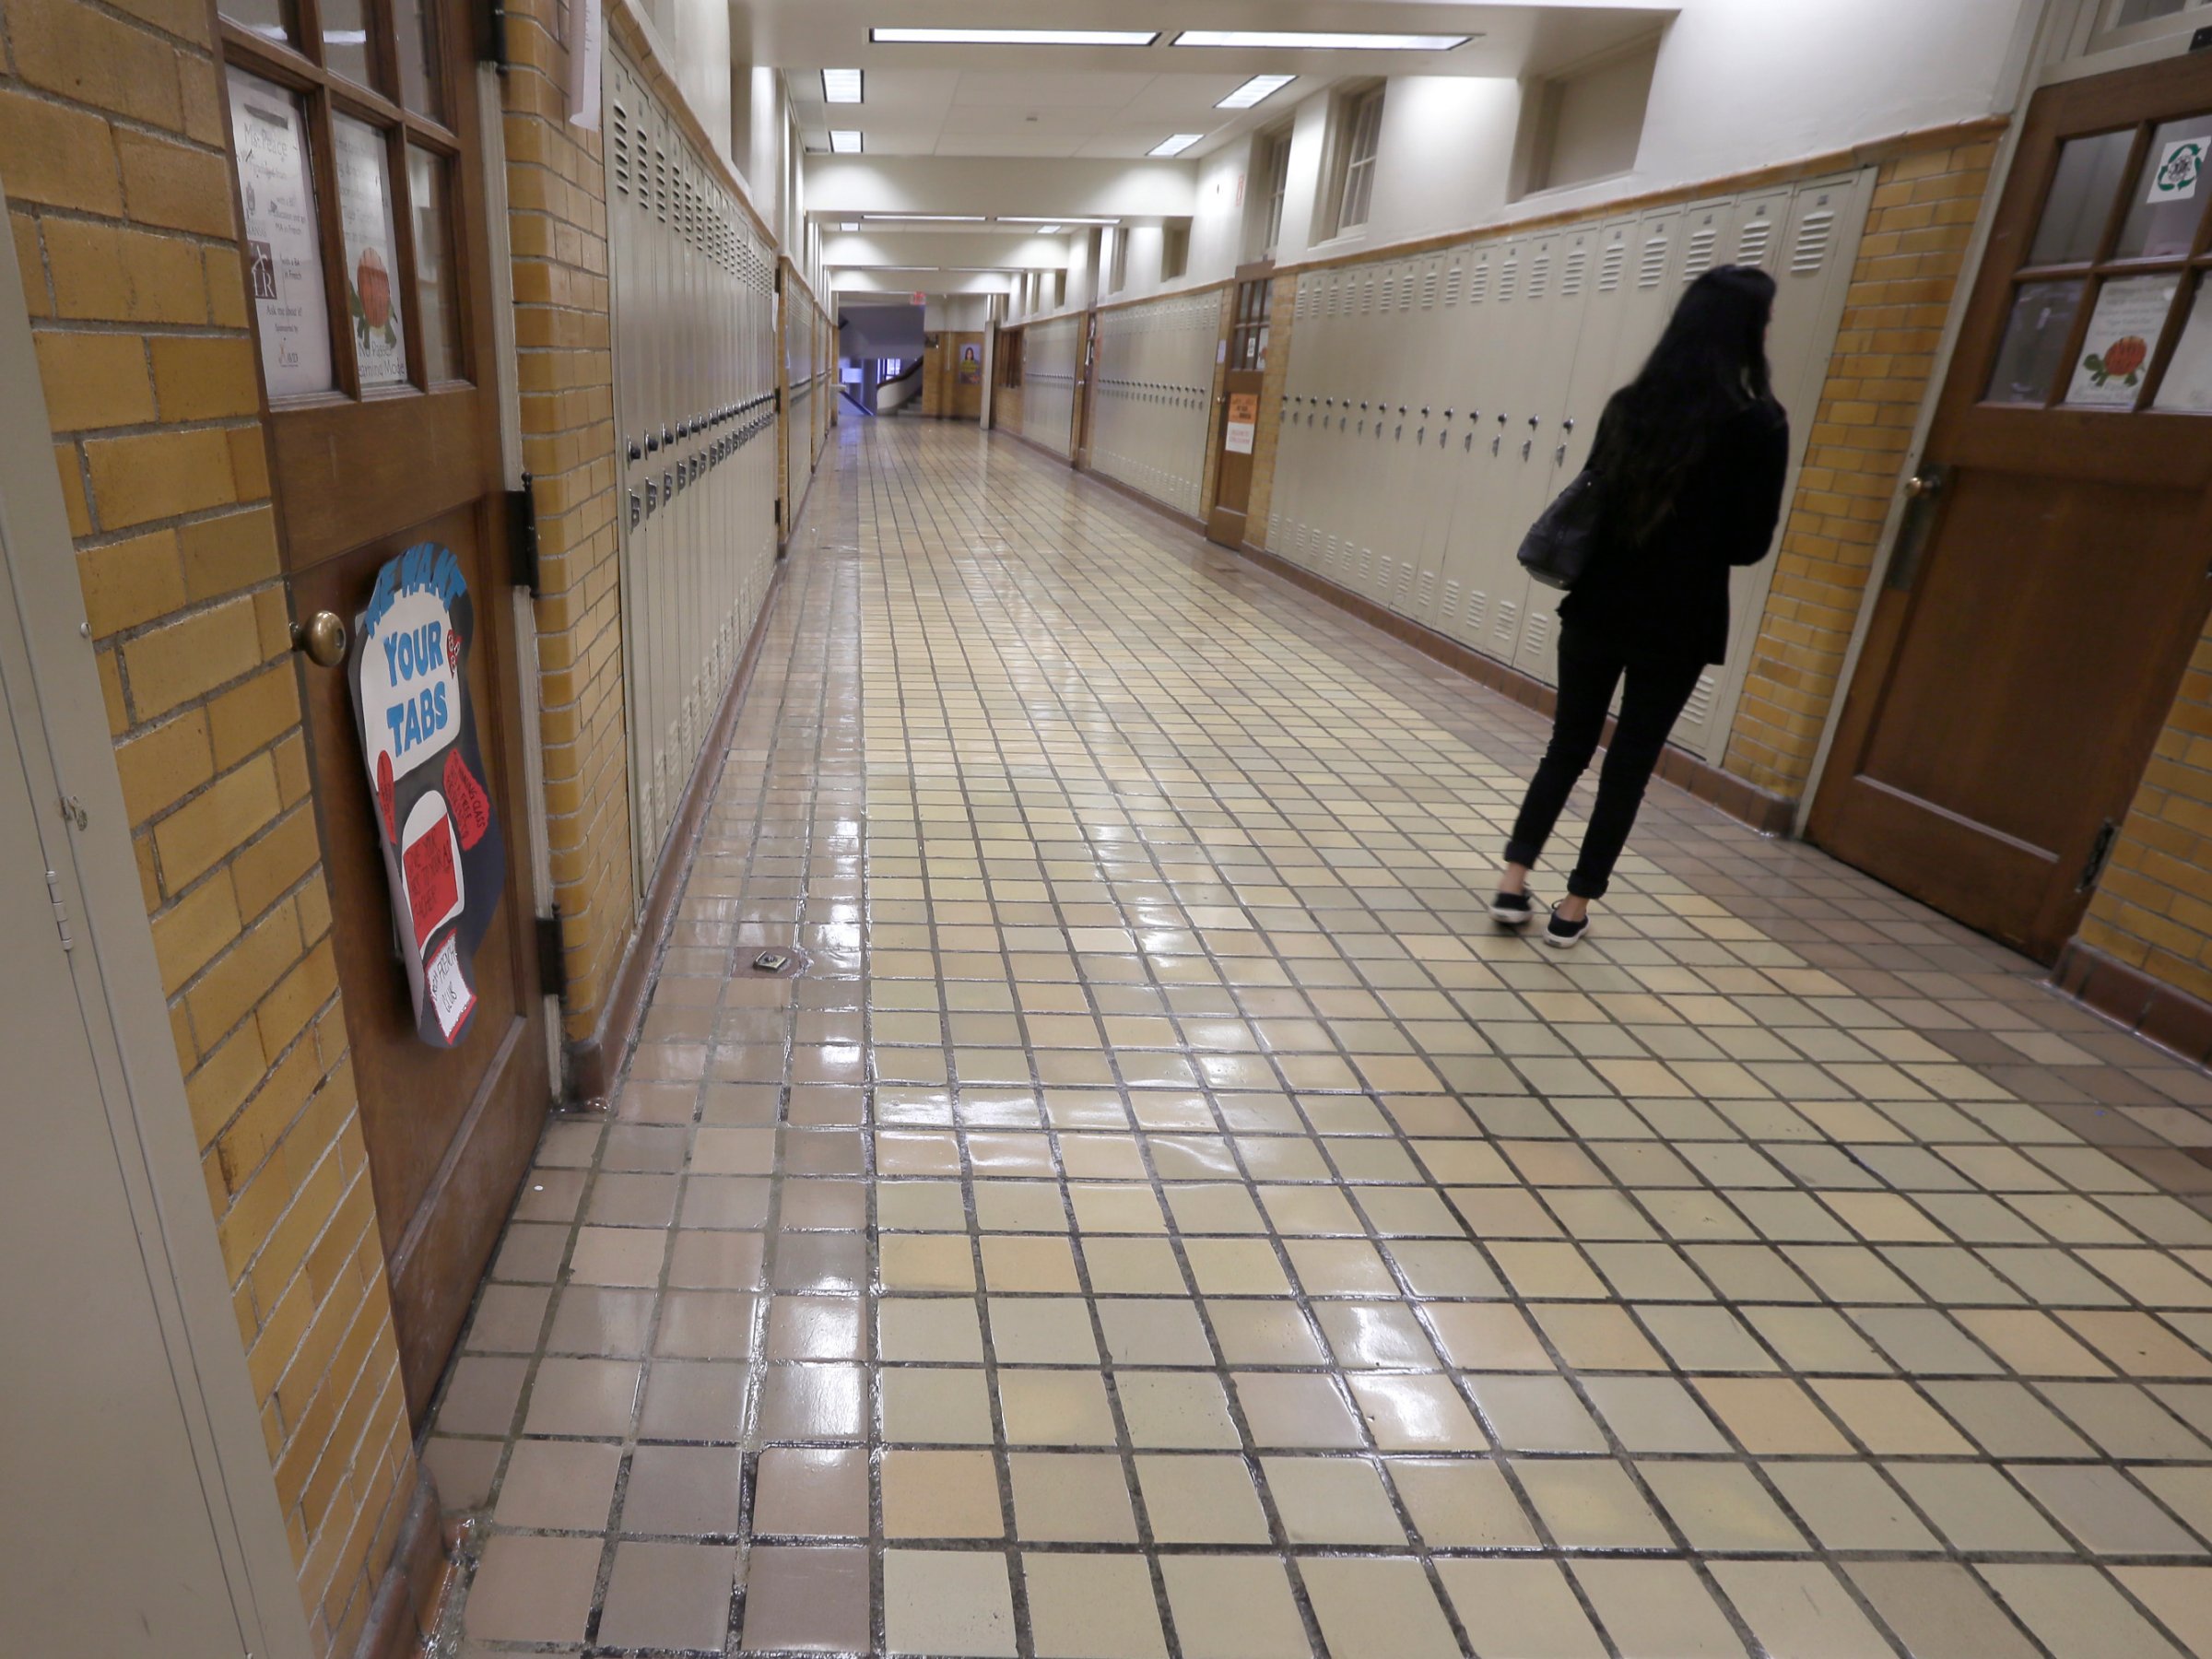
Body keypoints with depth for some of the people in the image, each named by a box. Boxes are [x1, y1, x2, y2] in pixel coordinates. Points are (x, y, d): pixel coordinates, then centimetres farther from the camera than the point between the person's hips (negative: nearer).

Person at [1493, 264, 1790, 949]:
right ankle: (1573, 907, 12)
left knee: (1569, 745, 14)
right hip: (1678, 623, -3)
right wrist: (1698, 545, 12)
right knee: (1630, 762, 8)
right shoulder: (1757, 423, -10)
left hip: (1597, 607, 4)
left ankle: (1514, 884, 10)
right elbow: (1749, 544, -6)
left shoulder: (1629, 405, 2)